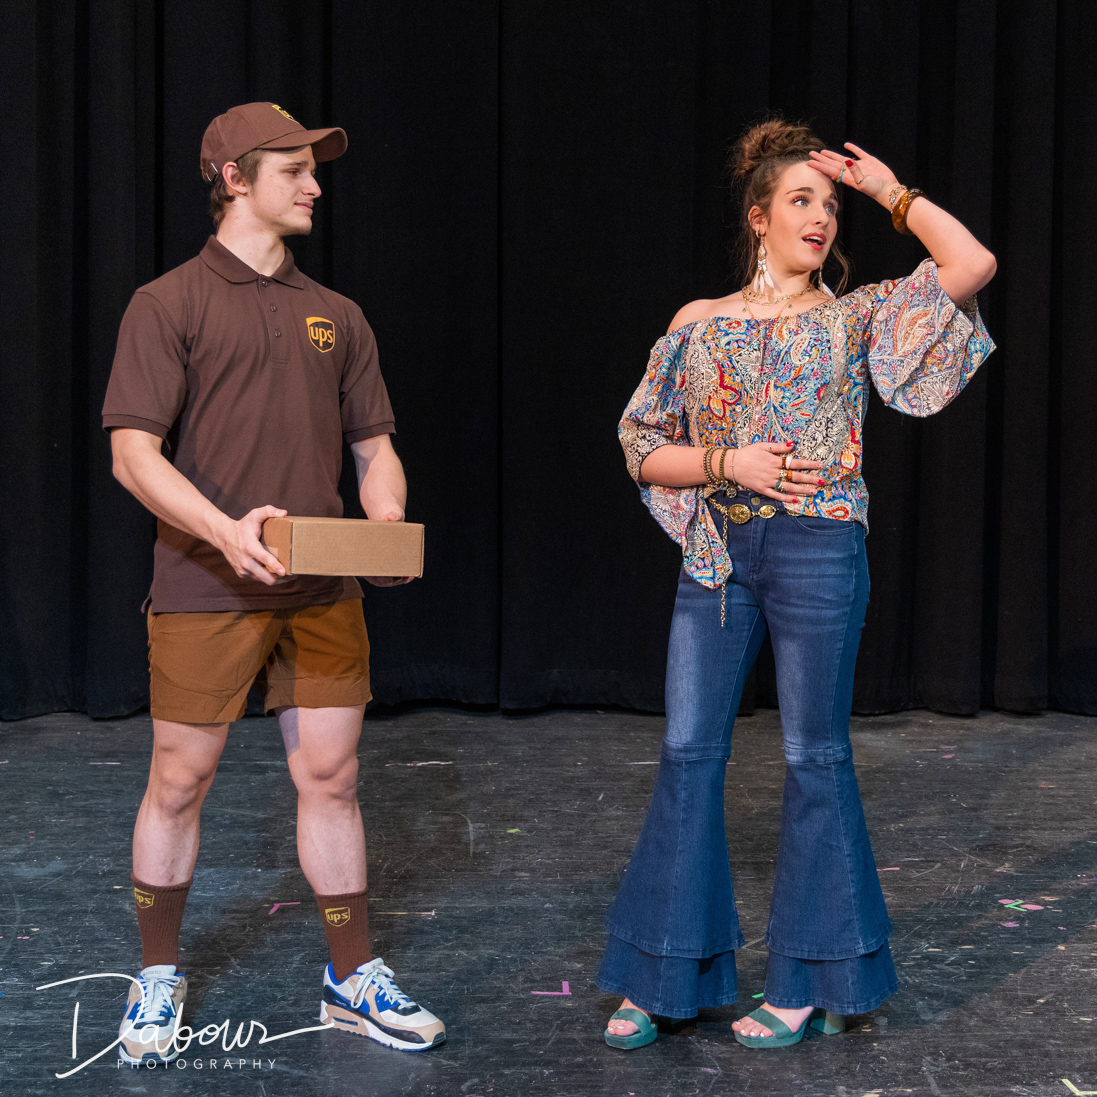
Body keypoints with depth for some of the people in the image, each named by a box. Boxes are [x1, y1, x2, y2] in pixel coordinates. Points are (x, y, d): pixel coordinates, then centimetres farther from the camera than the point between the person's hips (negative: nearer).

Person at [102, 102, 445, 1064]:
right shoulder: (169, 305, -1)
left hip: (323, 593, 4)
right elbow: (134, 450, -9)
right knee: (180, 781, 6)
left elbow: (375, 447, 16)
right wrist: (225, 529, -23)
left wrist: (388, 526, -4)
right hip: (205, 590, -4)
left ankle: (353, 981, 20)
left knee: (332, 776, 7)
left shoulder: (335, 316, 15)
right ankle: (158, 979, 25)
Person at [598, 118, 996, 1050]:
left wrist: (890, 189, 3)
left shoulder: (854, 318, 6)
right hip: (718, 554, 2)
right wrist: (728, 462, -8)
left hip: (818, 552, -2)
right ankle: (666, 975, 16)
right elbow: (646, 450, 9)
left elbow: (974, 264, -6)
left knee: (815, 756, 4)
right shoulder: (700, 325, 9)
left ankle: (810, 980, 18)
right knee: (689, 750, 3)